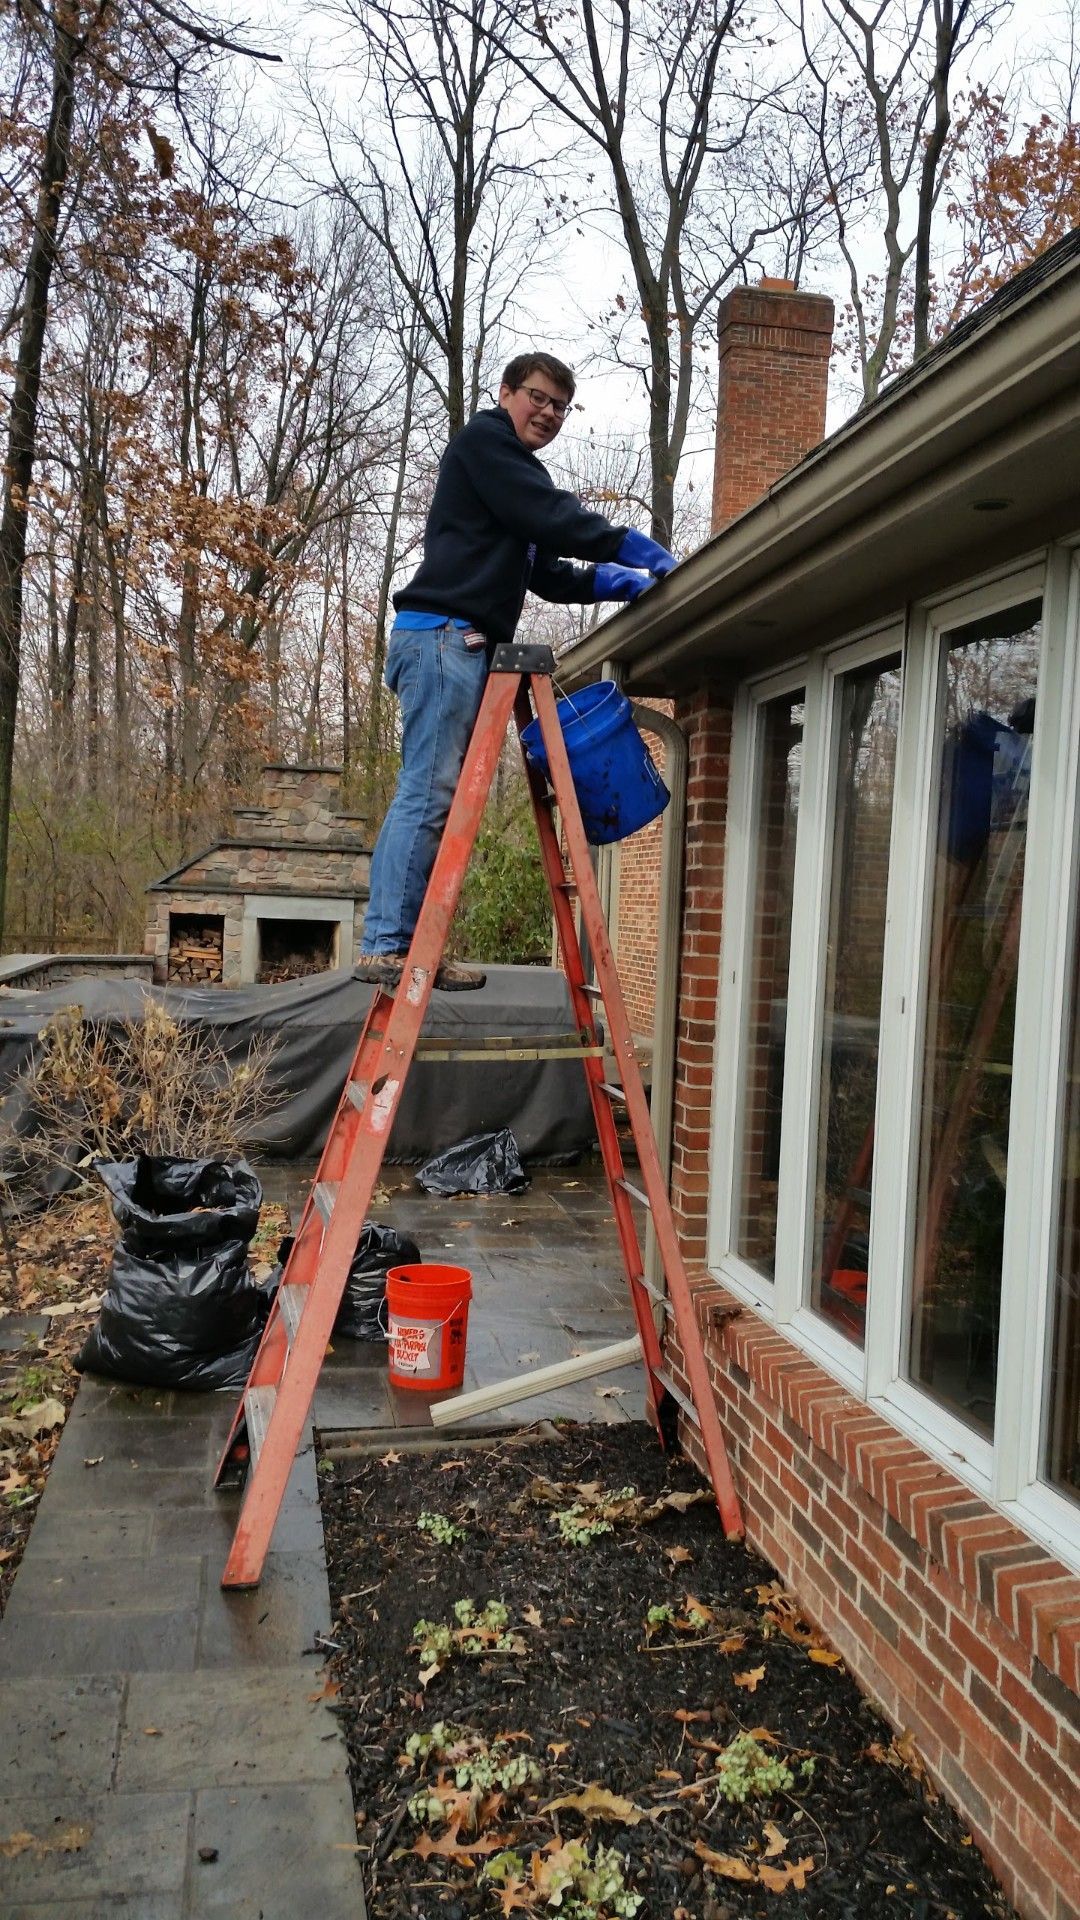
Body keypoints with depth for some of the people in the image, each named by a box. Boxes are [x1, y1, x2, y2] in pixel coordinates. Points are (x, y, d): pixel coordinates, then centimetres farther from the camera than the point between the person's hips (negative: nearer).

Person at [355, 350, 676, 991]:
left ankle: (404, 946, 2)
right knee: (428, 791, -15)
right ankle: (386, 945, -16)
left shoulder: (521, 477, 30)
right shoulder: (483, 440, 3)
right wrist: (646, 553, -5)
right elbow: (556, 520, -9)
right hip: (442, 633, -9)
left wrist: (634, 585, 14)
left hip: (470, 646, 9)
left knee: (439, 796, 3)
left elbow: (554, 578, 26)